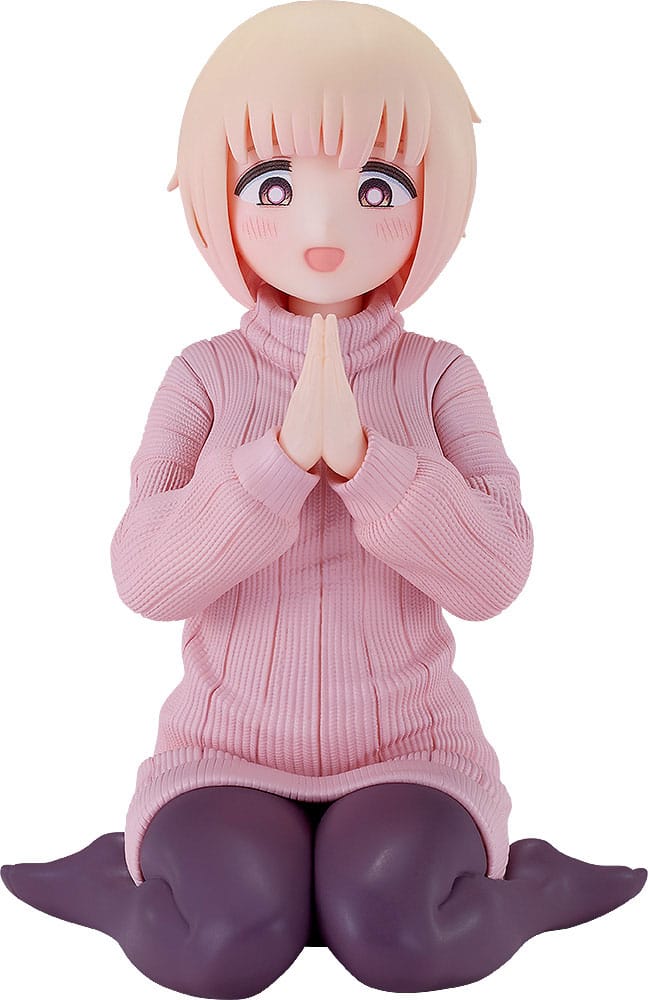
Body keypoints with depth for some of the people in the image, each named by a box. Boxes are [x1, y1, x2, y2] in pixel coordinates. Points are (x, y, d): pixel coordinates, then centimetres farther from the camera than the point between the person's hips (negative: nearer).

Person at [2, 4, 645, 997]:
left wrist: (361, 457, -27)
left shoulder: (438, 375, -4)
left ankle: (533, 884, 5)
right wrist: (283, 456, -27)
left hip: (405, 744, 1)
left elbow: (496, 575, -14)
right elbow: (143, 576, -15)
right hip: (229, 746, 0)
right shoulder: (206, 376, -4)